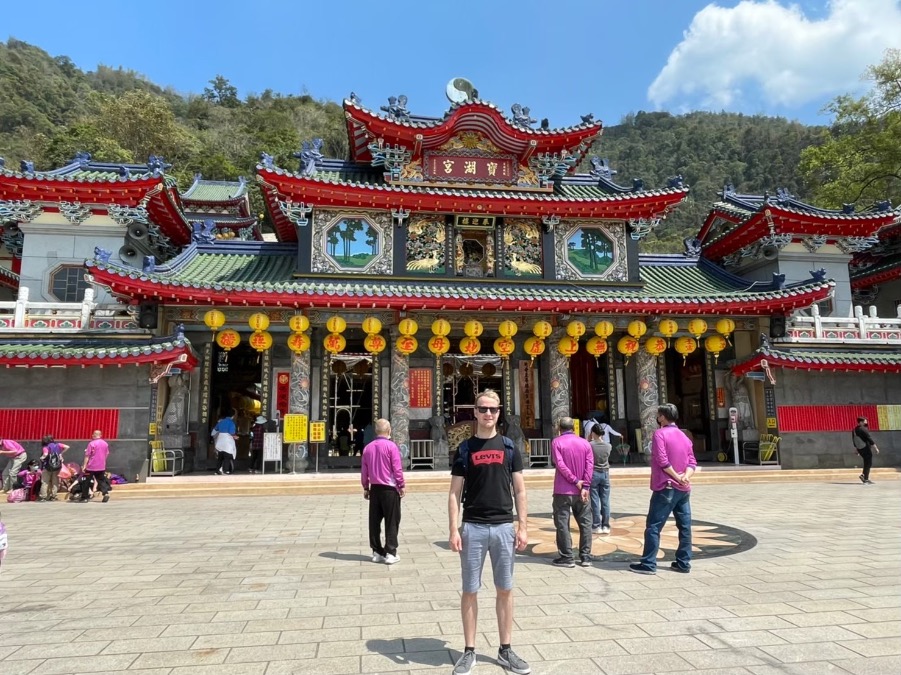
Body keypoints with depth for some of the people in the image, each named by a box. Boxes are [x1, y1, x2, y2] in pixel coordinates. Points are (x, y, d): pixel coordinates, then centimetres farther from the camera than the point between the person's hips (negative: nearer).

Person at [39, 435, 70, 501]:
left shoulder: (46, 447, -10)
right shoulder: (57, 445, 1)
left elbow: (45, 454, -27)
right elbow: (67, 447, -6)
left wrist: (42, 457, -6)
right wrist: (61, 454, 5)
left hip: (47, 467, -3)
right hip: (57, 466, 3)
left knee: (44, 482, 5)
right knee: (55, 482, 11)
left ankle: (43, 497, 2)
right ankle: (53, 497, 11)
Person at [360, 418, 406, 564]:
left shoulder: (367, 447, 5)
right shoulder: (391, 446, -11)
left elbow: (364, 471, 9)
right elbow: (397, 469, -12)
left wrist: (365, 487, 17)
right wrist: (402, 485, -3)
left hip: (374, 488, 5)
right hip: (390, 488, -5)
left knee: (374, 521, 11)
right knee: (391, 522, 2)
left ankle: (377, 552, 16)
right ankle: (390, 553, 1)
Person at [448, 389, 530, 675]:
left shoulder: (509, 447, 4)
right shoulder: (465, 448, 1)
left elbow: (519, 491, 6)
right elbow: (455, 493, 0)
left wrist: (523, 527, 0)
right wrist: (454, 529, -8)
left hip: (504, 526, 1)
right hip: (472, 527, -1)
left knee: (505, 589, 10)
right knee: (470, 590, 7)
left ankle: (505, 650, 23)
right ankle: (469, 651, 20)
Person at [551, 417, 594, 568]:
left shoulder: (556, 442, -4)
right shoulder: (585, 443, 6)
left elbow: (560, 465, -14)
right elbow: (590, 465, -3)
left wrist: (575, 481, -9)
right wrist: (584, 486, -8)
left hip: (563, 491, -3)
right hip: (581, 491, 3)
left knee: (562, 524, 3)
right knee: (585, 523, 11)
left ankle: (566, 557, 4)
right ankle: (585, 557, 13)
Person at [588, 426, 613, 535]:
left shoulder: (590, 445, -12)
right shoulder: (608, 446, -1)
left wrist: (589, 440, 5)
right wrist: (599, 438, 22)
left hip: (593, 474, -3)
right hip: (605, 474, 3)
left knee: (595, 501, 2)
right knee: (605, 501, 6)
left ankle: (596, 526, 4)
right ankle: (605, 526, 8)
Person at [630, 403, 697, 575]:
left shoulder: (660, 433, -9)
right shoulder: (684, 437, 14)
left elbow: (662, 461, -17)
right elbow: (692, 462, 5)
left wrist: (677, 477, -10)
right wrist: (685, 476, -10)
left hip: (666, 487, -7)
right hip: (683, 489, 7)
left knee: (653, 526, -3)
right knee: (685, 526, 9)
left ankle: (648, 564, -3)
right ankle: (684, 563, 14)